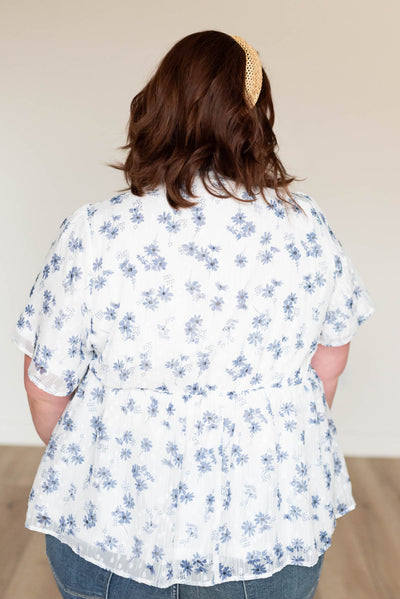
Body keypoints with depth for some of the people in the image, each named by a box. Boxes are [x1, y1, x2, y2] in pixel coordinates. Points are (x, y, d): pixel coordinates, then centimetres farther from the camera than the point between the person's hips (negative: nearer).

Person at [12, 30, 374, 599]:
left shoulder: (92, 234, -18)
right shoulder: (308, 226, -10)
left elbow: (46, 387, -8)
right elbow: (330, 358, 3)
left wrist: (76, 463, 12)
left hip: (115, 518, -1)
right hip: (277, 520, 2)